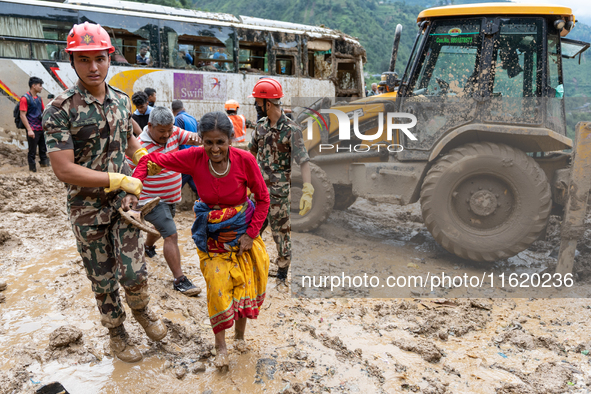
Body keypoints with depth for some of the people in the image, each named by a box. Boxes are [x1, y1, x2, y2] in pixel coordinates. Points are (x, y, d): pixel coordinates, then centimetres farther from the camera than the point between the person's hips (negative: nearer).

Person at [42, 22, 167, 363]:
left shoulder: (122, 100, 2)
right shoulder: (60, 110, -14)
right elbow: (64, 170, -19)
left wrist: (144, 156, 1)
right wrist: (121, 179, -19)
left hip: (124, 201, 3)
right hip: (88, 209, -3)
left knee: (134, 272, -1)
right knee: (103, 279, 12)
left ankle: (141, 309, 34)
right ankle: (117, 333, 35)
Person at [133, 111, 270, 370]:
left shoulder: (244, 160, -20)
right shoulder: (195, 158, -18)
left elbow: (263, 198, -9)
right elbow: (152, 159, -11)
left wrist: (251, 234, -12)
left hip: (242, 232, 0)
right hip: (212, 235, 0)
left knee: (244, 284, 9)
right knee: (217, 288, -1)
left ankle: (240, 334, 36)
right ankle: (220, 345, 21)